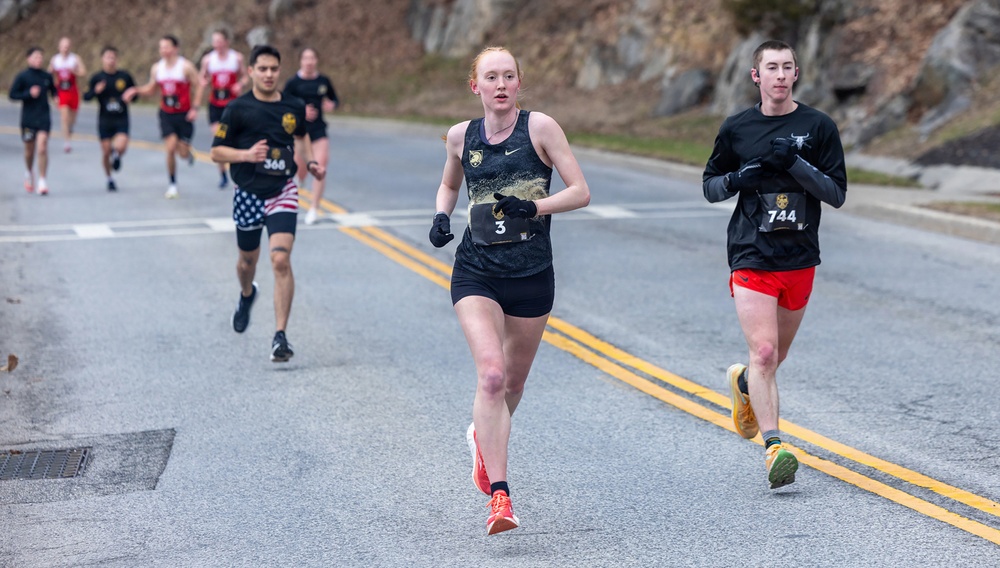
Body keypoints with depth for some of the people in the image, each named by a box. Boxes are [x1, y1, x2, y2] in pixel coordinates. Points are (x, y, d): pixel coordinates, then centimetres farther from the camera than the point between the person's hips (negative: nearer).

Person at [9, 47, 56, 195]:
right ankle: (29, 172, 41)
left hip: (44, 118, 0)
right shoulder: (22, 76, -4)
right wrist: (29, 93, -17)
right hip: (28, 118, 0)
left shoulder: (47, 76, 4)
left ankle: (42, 181, -9)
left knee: (42, 148, -13)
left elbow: (53, 91, 20)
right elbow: (12, 94, -5)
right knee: (29, 150, 12)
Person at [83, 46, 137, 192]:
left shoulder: (125, 76, 1)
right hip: (104, 119, 1)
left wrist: (130, 95, -11)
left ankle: (117, 155, 18)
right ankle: (109, 179, 26)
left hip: (121, 119, -1)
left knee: (121, 146, -21)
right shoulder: (97, 78, 0)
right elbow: (86, 97, -1)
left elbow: (134, 91, 13)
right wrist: (95, 91, -22)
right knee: (106, 151, 4)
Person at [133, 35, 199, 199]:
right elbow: (151, 89, 15)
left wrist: (195, 108, -16)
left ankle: (188, 152, 40)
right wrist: (136, 91, -5)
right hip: (166, 114, 3)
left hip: (184, 114, -3)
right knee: (170, 149, -11)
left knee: (183, 153, 0)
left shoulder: (186, 66, -11)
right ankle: (172, 185, 2)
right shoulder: (156, 68, 2)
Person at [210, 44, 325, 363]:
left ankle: (280, 336, -15)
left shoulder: (294, 107, 2)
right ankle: (247, 295, 56)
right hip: (248, 194, 0)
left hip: (282, 193, 0)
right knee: (248, 259, 18)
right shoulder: (238, 109, -7)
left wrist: (311, 163, 7)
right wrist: (246, 154, -22)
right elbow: (217, 152, -5)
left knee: (281, 259, -17)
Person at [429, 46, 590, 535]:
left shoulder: (540, 127, -4)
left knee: (513, 383, 14)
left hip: (532, 275, 0)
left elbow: (580, 192, -5)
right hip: (476, 272, 0)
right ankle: (499, 496, -19)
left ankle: (483, 437, 48)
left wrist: (534, 207, -20)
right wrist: (441, 216, 3)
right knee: (491, 374, -19)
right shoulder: (461, 136, 5)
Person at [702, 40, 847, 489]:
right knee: (763, 352, -15)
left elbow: (837, 193, -2)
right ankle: (774, 448, -15)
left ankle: (743, 383, 50)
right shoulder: (736, 128, 3)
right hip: (751, 256, -2)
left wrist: (795, 163, -17)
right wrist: (736, 179, -10)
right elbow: (709, 186, 12)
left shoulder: (818, 127, 1)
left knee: (776, 355, 16)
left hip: (800, 259, 2)